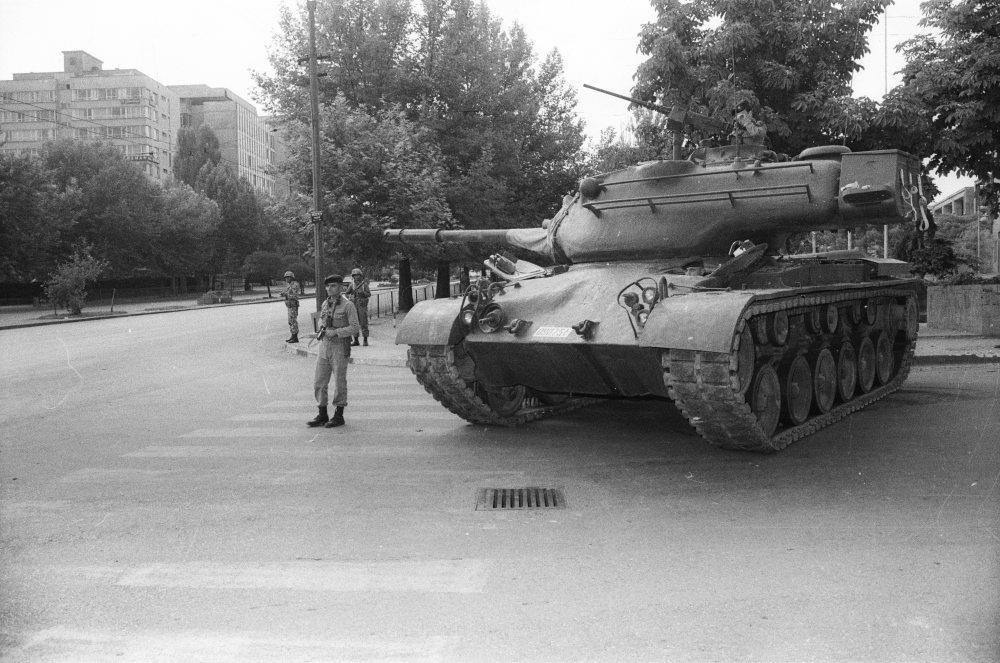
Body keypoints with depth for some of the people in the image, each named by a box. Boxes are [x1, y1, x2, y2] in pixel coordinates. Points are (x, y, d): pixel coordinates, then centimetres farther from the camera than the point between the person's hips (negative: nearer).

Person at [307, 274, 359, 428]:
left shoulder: (348, 305, -8)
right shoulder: (325, 303, 10)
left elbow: (354, 328, -13)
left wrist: (335, 332, -20)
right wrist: (322, 330, 4)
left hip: (340, 348, -6)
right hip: (324, 346, 6)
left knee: (339, 383, 2)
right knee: (319, 382, 6)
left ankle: (339, 416, 13)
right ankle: (322, 415, 16)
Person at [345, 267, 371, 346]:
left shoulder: (364, 284, 2)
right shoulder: (352, 285, 9)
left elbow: (369, 294, -3)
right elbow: (347, 294, 11)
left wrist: (363, 293, -21)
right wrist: (350, 296, -11)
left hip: (362, 306, -3)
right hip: (354, 306, 3)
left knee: (363, 323, -4)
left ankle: (365, 340, 0)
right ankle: (356, 340, 10)